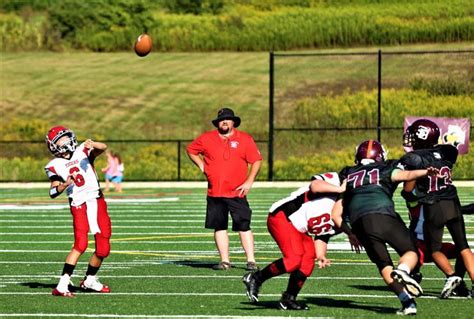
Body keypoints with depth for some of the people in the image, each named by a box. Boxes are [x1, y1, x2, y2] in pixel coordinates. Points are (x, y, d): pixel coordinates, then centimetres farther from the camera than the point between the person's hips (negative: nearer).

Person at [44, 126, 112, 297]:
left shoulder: (83, 151, 7)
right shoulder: (55, 166, 3)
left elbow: (103, 148, -11)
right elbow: (53, 192, 0)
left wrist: (92, 145, -31)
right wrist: (64, 186, -20)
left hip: (97, 201, 3)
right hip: (79, 205, -3)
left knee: (103, 248, 5)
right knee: (80, 244, -22)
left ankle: (90, 280, 28)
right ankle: (62, 285, -25)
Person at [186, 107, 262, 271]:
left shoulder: (245, 139, 2)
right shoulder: (207, 138, 7)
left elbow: (256, 160, 2)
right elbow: (190, 150, 21)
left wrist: (249, 181, -7)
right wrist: (202, 166, 9)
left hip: (237, 192, -2)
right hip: (215, 193, 2)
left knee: (244, 227, -6)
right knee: (219, 227, 4)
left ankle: (251, 261, -5)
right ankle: (225, 261, 10)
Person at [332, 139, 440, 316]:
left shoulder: (347, 177, 32)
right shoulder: (386, 170, 23)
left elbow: (336, 215, 27)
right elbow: (407, 175, -2)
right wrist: (426, 172, -18)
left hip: (359, 223, 2)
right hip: (383, 215, -2)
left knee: (384, 266, 10)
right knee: (410, 253, 11)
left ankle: (407, 301, -11)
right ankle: (402, 271, -24)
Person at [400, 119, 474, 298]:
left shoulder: (412, 159, -10)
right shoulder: (446, 152, 3)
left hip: (434, 208, -4)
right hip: (453, 203, 4)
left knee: (434, 249, 11)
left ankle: (451, 275, -11)